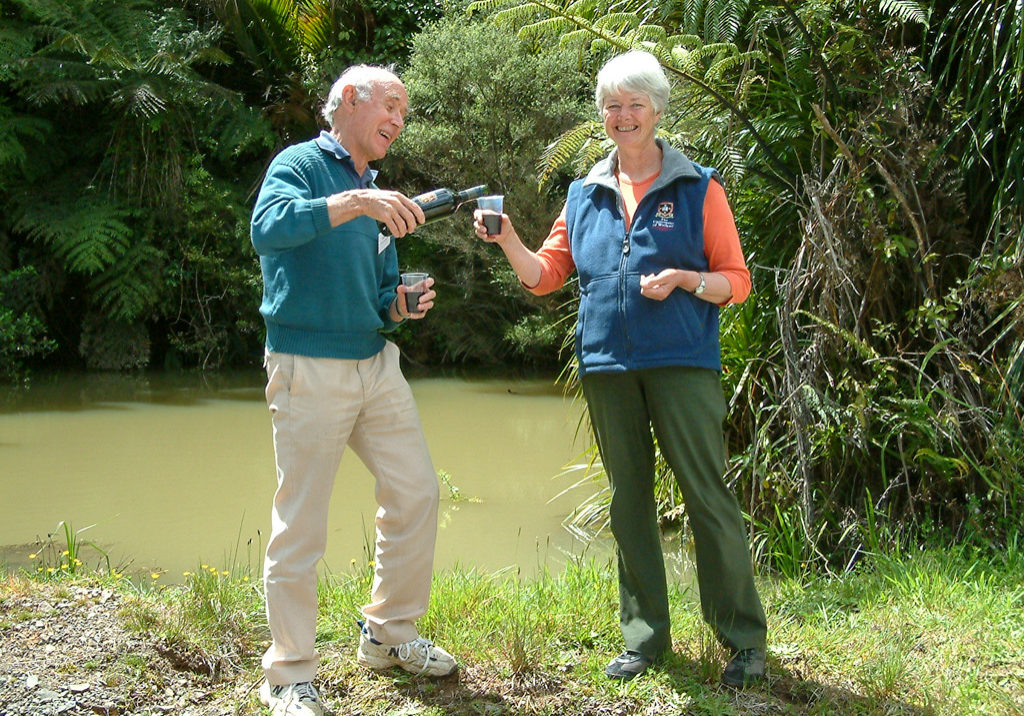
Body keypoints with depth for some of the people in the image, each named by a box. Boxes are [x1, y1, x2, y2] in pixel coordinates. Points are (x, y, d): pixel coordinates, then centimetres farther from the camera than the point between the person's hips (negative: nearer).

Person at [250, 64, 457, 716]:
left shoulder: (376, 196, 18)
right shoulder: (302, 164, -5)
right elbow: (268, 229, -26)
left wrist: (400, 306, 1)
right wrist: (351, 203, -36)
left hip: (377, 364, 8)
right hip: (311, 369, -8)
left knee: (417, 493, 8)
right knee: (301, 525, -3)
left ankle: (389, 634, 25)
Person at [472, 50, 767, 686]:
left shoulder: (697, 188, 3)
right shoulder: (586, 195, 14)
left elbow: (736, 281, 3)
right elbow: (545, 276, 15)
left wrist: (681, 278, -15)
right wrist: (507, 240, -3)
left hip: (681, 361, -4)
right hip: (606, 365, 4)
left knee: (707, 495, -7)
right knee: (629, 499, 9)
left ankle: (745, 639, 3)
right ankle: (645, 636, 19)